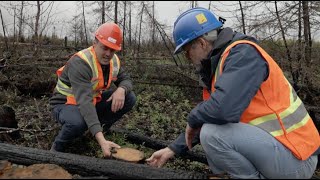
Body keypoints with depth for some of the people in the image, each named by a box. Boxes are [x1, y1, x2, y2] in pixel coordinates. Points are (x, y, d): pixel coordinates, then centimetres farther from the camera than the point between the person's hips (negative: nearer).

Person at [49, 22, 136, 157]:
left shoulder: (114, 61, -8)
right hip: (65, 104, -6)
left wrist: (121, 89, -26)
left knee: (129, 98, -9)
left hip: (93, 100, 7)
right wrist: (101, 140, -51)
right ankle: (57, 148, -8)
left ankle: (100, 128, 8)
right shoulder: (80, 62, -32)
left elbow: (126, 80, 3)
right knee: (78, 122, -41)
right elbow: (84, 101, -42)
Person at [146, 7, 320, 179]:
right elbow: (210, 113, 14)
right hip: (274, 143, 9)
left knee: (212, 134, -23)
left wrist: (192, 119, -13)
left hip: (294, 156, -9)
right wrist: (173, 149, 12)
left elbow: (223, 108, -35)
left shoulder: (243, 52, -19)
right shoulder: (217, 64, 9)